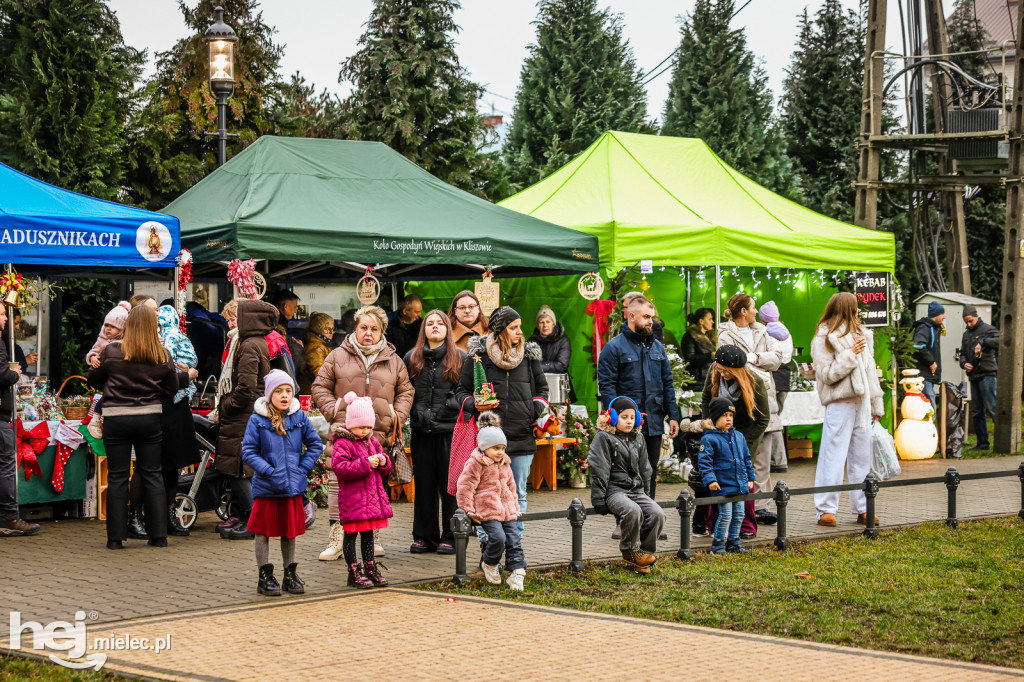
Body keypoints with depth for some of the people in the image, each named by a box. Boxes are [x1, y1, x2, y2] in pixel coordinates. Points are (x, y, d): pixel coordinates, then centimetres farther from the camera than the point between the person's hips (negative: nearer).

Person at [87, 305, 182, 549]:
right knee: (152, 475, 10)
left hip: (116, 419, -2)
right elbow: (172, 389, 4)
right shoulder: (163, 356, -3)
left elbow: (94, 381, 4)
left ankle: (116, 537, 5)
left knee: (117, 477, 5)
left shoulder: (111, 351, -7)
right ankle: (158, 534, 11)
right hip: (149, 418, 2)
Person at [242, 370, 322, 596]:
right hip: (266, 487, -3)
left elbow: (315, 445, 9)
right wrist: (270, 472, -17)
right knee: (264, 531, 5)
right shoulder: (257, 420, -8)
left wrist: (303, 468, -3)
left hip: (293, 486, 3)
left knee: (290, 530, 13)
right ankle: (265, 576, 14)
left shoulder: (299, 417, 1)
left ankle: (290, 574, 24)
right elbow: (248, 452, -10)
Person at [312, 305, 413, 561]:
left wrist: (397, 417, 5)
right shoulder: (338, 356, 7)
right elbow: (320, 387, 10)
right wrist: (333, 411, -4)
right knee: (338, 480, -8)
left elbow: (405, 392, 20)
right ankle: (336, 536, -5)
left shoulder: (393, 361, 13)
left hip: (379, 434, 2)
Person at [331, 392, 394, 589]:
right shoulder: (343, 443, -10)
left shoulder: (372, 442, 14)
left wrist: (383, 462, -4)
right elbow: (339, 468, -22)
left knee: (368, 532, 14)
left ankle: (370, 568, 21)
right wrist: (365, 464, -24)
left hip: (373, 495, 7)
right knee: (351, 533, 0)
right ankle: (354, 572, 6)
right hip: (352, 497, -7)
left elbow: (385, 470, 21)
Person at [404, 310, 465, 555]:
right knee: (424, 484, 7)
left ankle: (451, 537, 7)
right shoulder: (411, 358, 11)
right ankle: (424, 536, 14)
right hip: (421, 430, 3)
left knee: (450, 484, -1)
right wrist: (417, 413, 0)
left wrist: (454, 404, -10)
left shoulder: (460, 358, 5)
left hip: (451, 429, -3)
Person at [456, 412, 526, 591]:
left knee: (514, 540, -5)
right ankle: (489, 564, 6)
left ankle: (516, 573, -5)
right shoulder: (475, 464, -6)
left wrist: (515, 507, 26)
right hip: (487, 511, -7)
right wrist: (468, 510, -10)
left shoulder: (504, 464, 18)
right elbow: (464, 486, -8)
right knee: (498, 538, -21)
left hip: (507, 510, 7)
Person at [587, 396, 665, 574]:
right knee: (633, 511, -35)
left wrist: (645, 495, 21)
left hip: (636, 490, 6)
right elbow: (598, 470, -8)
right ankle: (630, 551, -13)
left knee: (657, 514, -19)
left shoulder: (638, 437, 16)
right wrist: (598, 500, -11)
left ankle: (645, 551, -2)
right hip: (614, 491, -6)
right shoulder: (604, 437, -4)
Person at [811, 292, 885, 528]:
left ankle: (863, 508, 15)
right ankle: (826, 510, -3)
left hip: (861, 403, 7)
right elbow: (826, 375, -11)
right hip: (839, 404, -7)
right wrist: (850, 354, -16)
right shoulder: (824, 339, -5)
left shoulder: (861, 334, 18)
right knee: (833, 457, -7)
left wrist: (876, 405, 19)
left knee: (862, 456, 9)